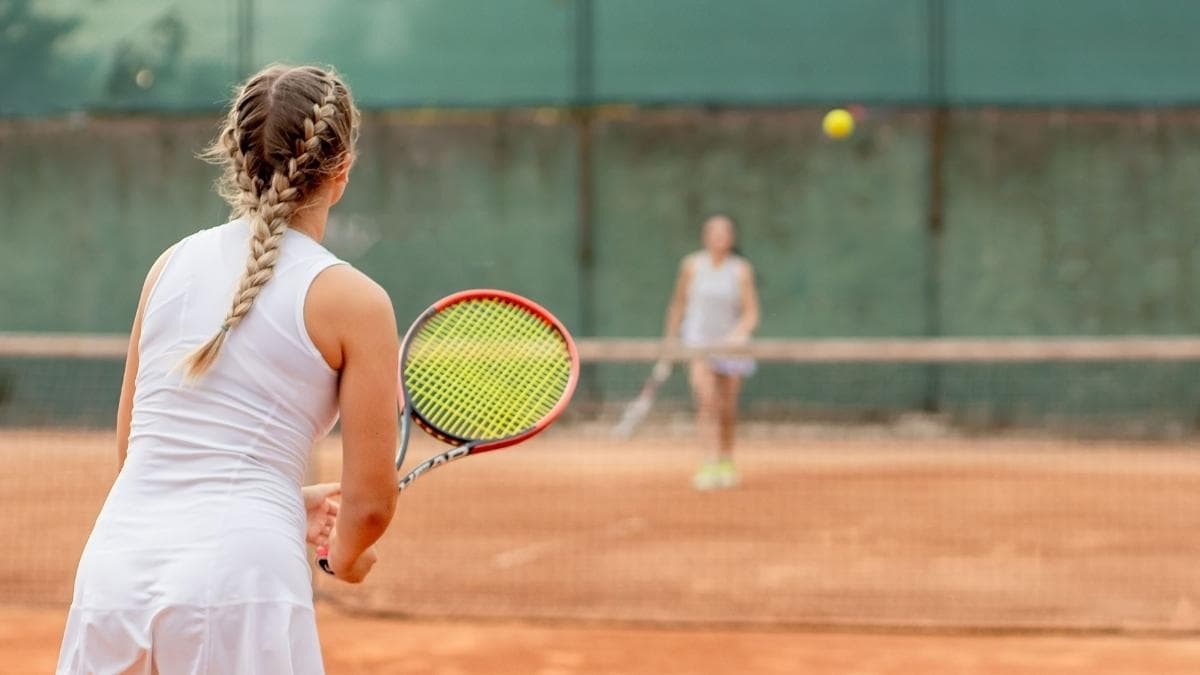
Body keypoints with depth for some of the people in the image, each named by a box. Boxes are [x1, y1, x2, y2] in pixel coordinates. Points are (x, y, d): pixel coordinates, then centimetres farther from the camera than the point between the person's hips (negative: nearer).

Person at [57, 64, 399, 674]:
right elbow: (369, 502, 0)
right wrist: (345, 553, 23)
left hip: (113, 560, 5)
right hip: (239, 574, -4)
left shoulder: (172, 264, 13)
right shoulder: (354, 301, -1)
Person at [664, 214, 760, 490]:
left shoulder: (742, 270, -2)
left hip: (729, 343, 1)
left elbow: (751, 314, -3)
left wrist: (738, 334, -22)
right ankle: (710, 466, -26)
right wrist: (670, 340, 11)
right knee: (707, 402, -19)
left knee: (726, 410, 6)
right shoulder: (692, 265, 0)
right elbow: (678, 304, 11)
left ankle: (726, 463, 28)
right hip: (698, 341, -1)